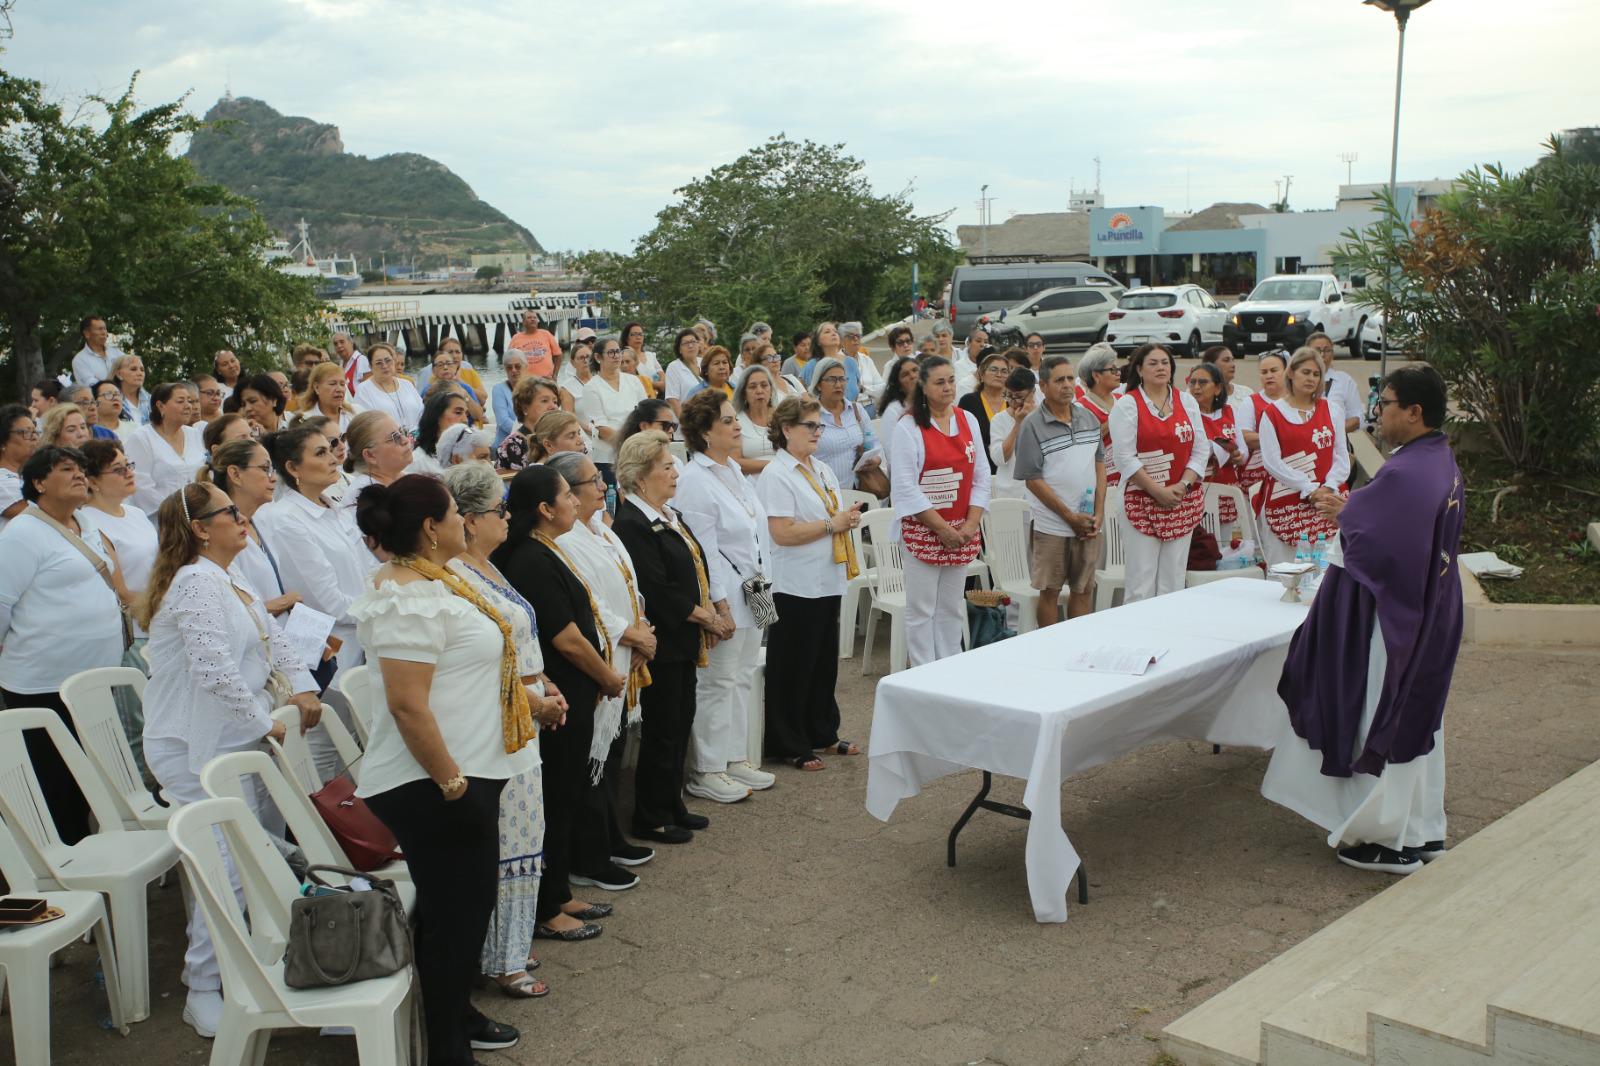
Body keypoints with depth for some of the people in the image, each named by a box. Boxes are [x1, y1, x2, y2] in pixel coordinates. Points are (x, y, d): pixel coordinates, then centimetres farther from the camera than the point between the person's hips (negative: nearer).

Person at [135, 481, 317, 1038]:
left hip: (231, 740, 10)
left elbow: (271, 638, 19)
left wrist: (301, 686, 3)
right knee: (227, 865, -9)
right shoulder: (197, 583, -18)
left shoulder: (229, 583, 16)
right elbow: (216, 670, -26)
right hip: (197, 749, -10)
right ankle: (203, 992, 4)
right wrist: (266, 722, -18)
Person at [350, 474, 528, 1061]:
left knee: (459, 906, 21)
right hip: (434, 785, -10)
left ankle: (456, 1012, 38)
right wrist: (452, 784, -22)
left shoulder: (431, 580, 9)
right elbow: (408, 705, -26)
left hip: (463, 773, 10)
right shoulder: (412, 598, -22)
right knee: (454, 914, 2)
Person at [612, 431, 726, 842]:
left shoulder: (668, 515, 12)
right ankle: (650, 819, 14)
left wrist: (710, 614, 2)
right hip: (660, 644, -9)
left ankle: (672, 806, 29)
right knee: (662, 730, 1)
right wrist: (706, 618, -13)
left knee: (681, 724, 16)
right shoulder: (631, 524, -18)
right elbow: (658, 592, -22)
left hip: (683, 641, 9)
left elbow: (694, 570, 18)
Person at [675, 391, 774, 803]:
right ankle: (705, 772, 8)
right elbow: (704, 550, -19)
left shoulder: (733, 469, 12)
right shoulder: (696, 480, -16)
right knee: (717, 684, -2)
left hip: (751, 593, 9)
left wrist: (762, 581, 15)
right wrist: (720, 605, -19)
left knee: (743, 679, 15)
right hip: (723, 596, -9)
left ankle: (736, 759, 26)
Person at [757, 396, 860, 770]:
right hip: (795, 585, -8)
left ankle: (822, 733, 29)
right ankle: (788, 744, 12)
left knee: (825, 662, 16)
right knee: (794, 666, 1)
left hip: (827, 581, 8)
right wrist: (832, 524, -17)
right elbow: (782, 532, -22)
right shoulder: (776, 475, -13)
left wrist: (849, 519, 1)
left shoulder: (822, 469, 13)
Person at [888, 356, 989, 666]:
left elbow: (981, 476, 9)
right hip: (923, 532, -5)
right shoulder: (908, 428, -8)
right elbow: (905, 487, -13)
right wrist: (942, 529, -14)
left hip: (963, 532, 5)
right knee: (922, 611, 1)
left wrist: (972, 523, -4)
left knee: (952, 608, 12)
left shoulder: (968, 421, 8)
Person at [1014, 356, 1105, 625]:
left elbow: (1100, 465, 12)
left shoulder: (1090, 419, 8)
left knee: (1084, 588, 12)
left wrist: (1098, 513, 0)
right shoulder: (1032, 426, -9)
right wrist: (1070, 517, -12)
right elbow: (1033, 479, -11)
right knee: (1050, 591, 4)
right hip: (1052, 525, -5)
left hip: (1089, 523, 5)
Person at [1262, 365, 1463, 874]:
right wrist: (1354, 510, 7)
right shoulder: (1443, 463, 6)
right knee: (1417, 716, 18)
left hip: (1391, 617, -10)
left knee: (1383, 719, 3)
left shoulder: (1404, 473, -26)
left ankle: (1391, 840, 14)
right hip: (1428, 614, 10)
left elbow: (1370, 547, -26)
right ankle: (1424, 831, 29)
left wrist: (1344, 513, -8)